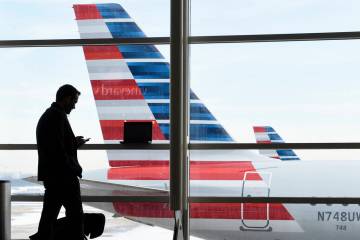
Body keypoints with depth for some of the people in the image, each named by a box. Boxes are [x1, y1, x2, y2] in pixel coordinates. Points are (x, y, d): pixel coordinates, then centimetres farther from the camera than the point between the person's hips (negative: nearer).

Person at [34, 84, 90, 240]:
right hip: (62, 175, -10)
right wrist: (74, 170, -14)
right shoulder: (58, 116, -14)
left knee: (49, 214, 9)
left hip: (50, 174, 10)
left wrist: (73, 143, 15)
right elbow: (58, 150, -21)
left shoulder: (46, 115, 17)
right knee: (75, 215, -3)